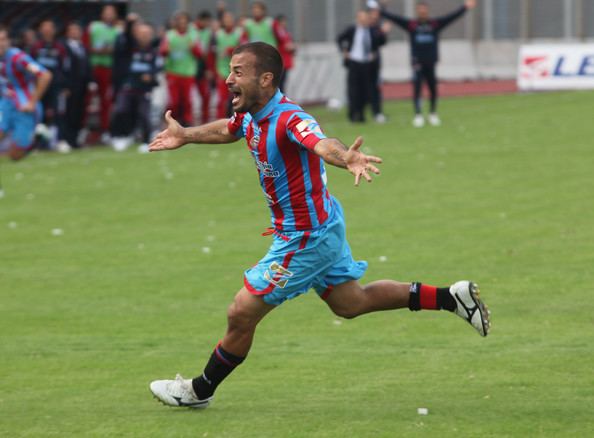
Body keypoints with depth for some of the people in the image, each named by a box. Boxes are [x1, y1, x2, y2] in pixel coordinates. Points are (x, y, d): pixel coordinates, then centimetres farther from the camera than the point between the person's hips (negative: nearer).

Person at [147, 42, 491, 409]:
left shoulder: (289, 119, -30)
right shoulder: (252, 117, -2)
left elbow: (323, 144, -52)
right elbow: (226, 130, 24)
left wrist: (347, 158, -73)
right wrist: (185, 136, 31)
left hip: (307, 235, -10)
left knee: (241, 314, -2)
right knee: (350, 303, 24)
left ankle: (200, 391, 18)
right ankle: (452, 297, 28)